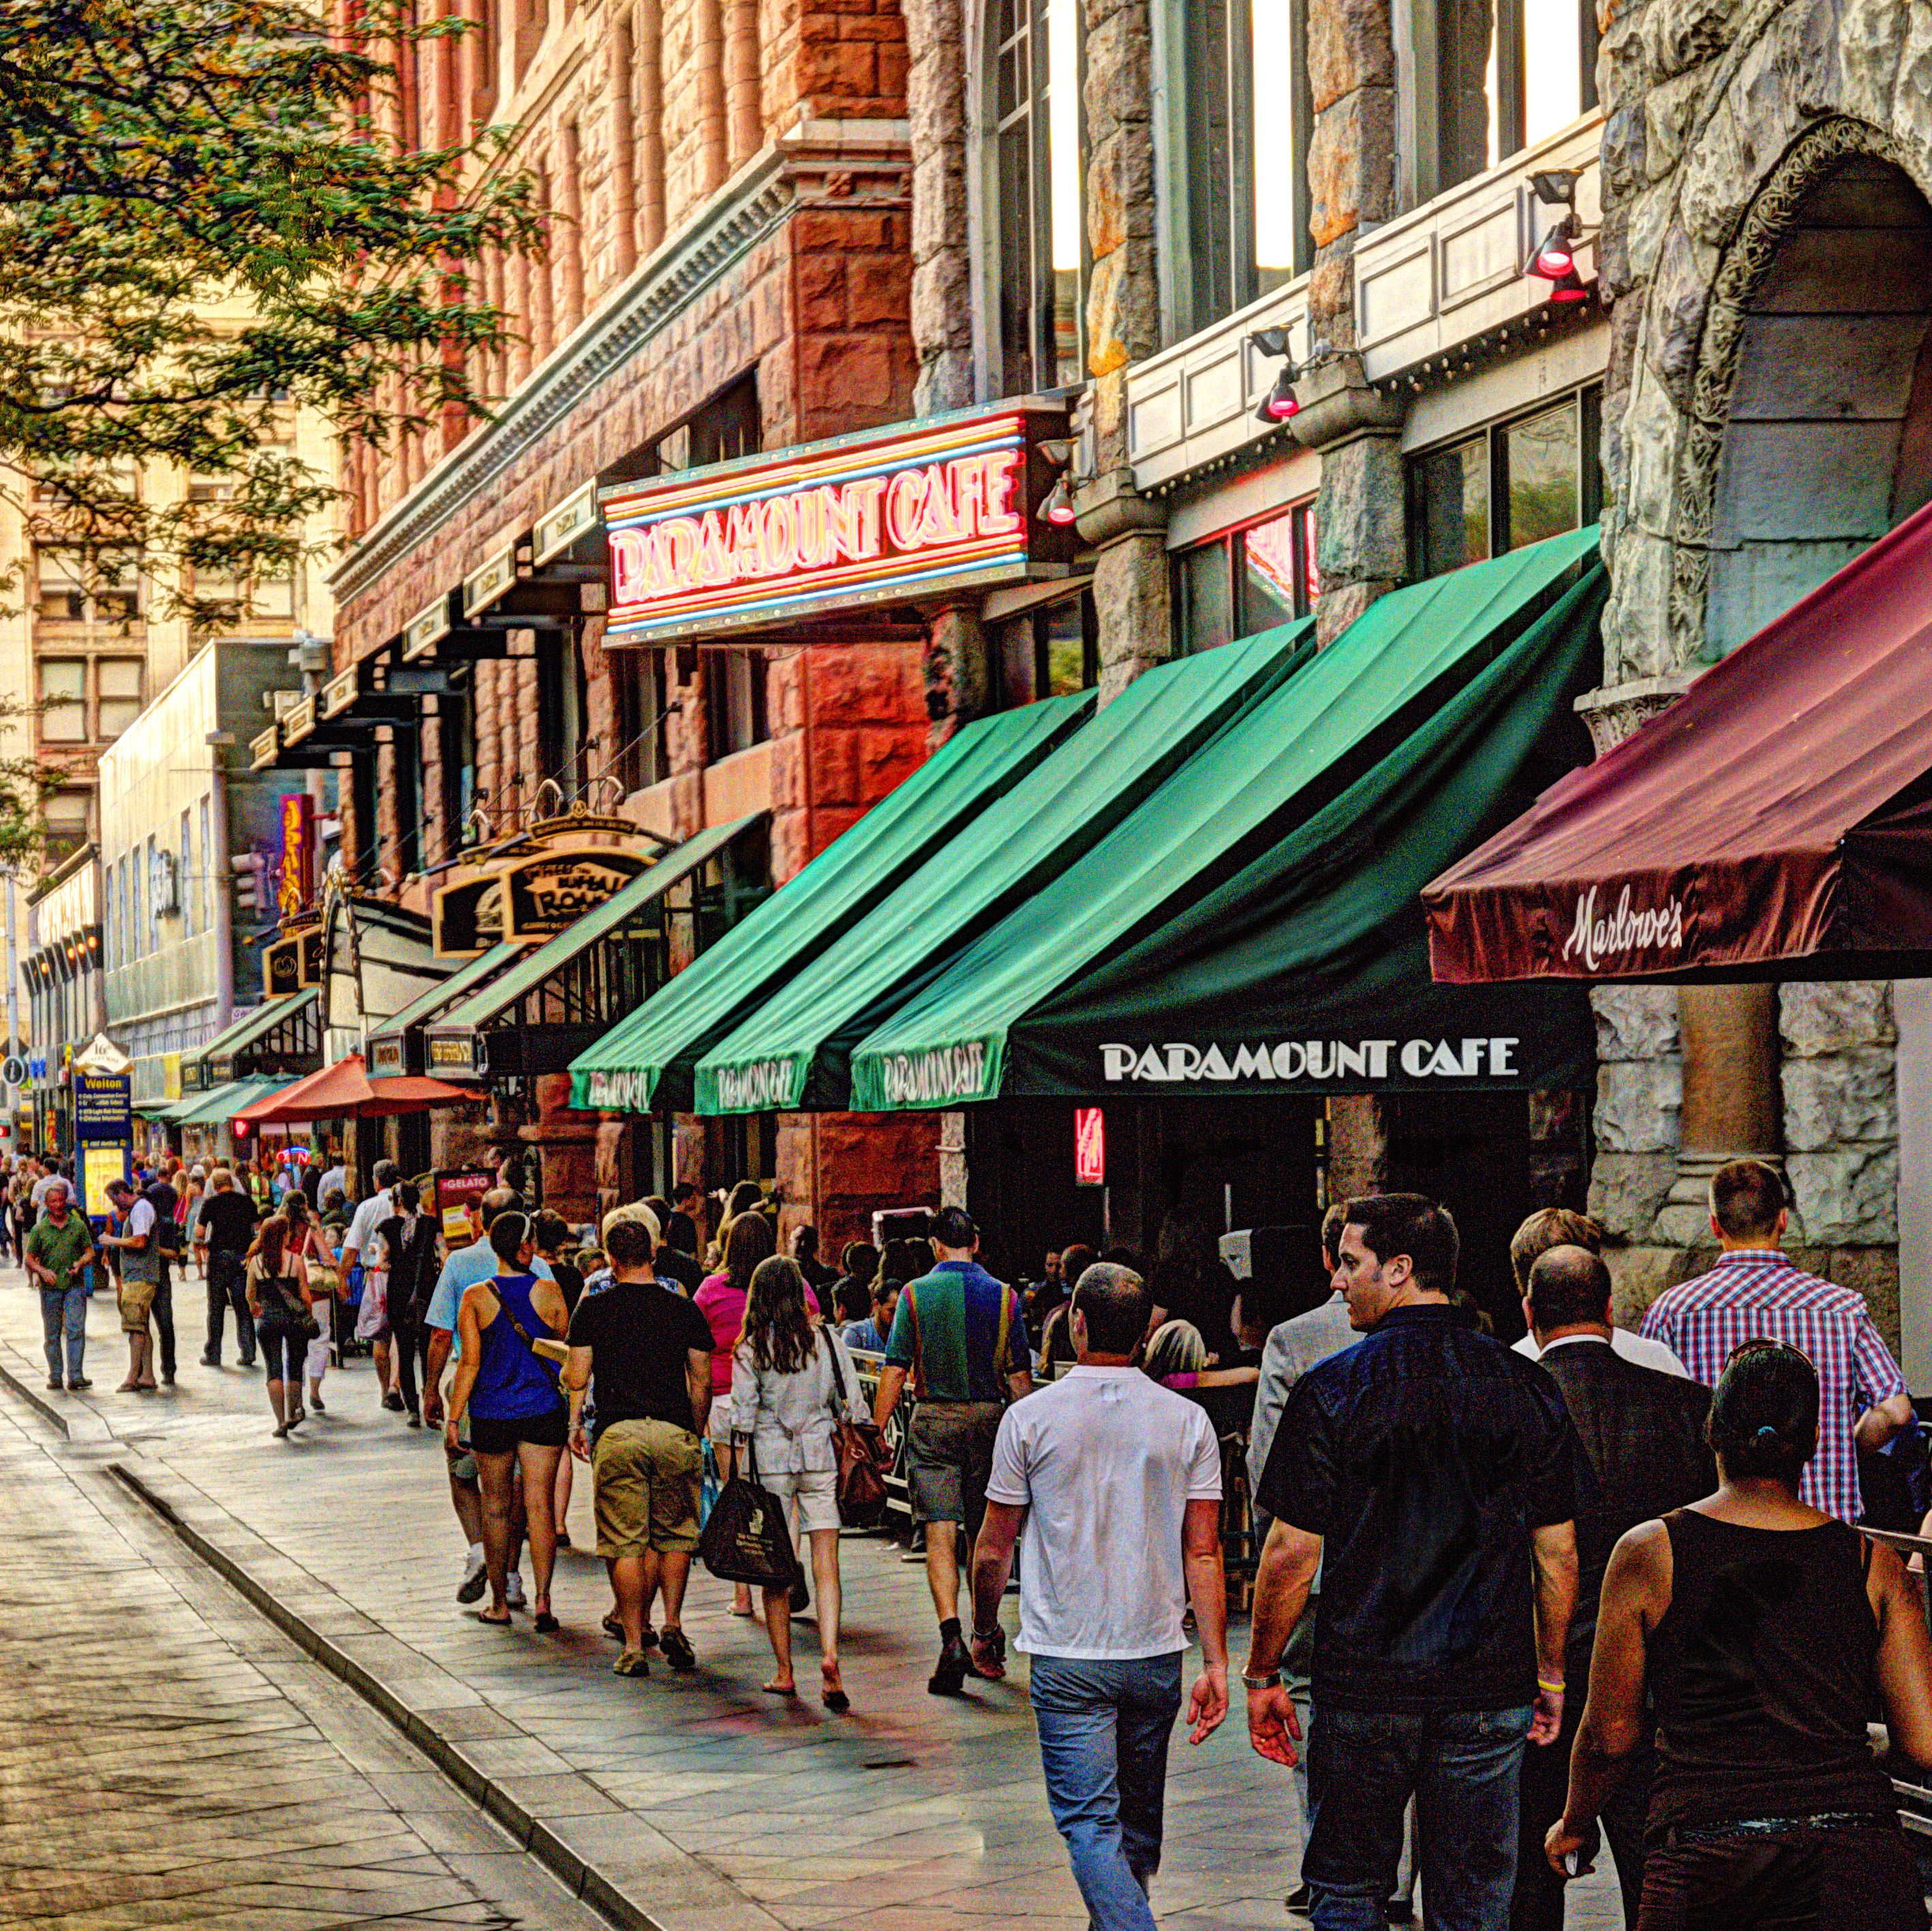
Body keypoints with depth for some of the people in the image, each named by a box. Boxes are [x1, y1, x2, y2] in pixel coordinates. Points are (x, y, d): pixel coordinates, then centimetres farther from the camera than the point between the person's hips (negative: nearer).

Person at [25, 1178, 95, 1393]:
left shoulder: (79, 1226, 7)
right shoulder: (39, 1229, 5)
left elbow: (90, 1252, 9)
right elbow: (29, 1258, 6)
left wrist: (80, 1264, -12)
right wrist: (42, 1271, -13)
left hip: (75, 1285, -1)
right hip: (50, 1287, 1)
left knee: (76, 1330, -11)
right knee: (52, 1334, 5)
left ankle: (75, 1376, -13)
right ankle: (55, 1376, 14)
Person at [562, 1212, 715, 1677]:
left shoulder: (592, 1310, 2)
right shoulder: (686, 1311, 5)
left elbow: (576, 1379, 1)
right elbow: (701, 1384, 8)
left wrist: (575, 1421, 21)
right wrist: (697, 1435, 20)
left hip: (618, 1434, -1)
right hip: (675, 1432, 1)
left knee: (625, 1543, 2)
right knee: (675, 1535, 15)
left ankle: (634, 1645, 1)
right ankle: (672, 1624, 2)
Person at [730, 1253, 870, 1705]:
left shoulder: (750, 1350, -4)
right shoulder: (827, 1340, 2)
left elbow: (743, 1418, -6)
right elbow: (852, 1405, 3)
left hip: (771, 1459, -1)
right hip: (821, 1457, 1)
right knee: (826, 1566, 1)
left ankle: (784, 1673, 11)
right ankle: (829, 1655, -18)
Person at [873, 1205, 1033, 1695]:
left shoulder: (915, 1294, -4)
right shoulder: (1004, 1297, 1)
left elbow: (894, 1371, -5)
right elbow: (1020, 1378, 2)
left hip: (933, 1421, -2)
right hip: (988, 1419, 2)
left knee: (940, 1534, -5)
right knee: (982, 1535, 14)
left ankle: (951, 1634, -23)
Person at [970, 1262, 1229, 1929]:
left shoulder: (1030, 1417, -6)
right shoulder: (1188, 1421, -1)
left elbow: (993, 1551, 0)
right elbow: (1203, 1553, -3)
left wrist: (985, 1631, 16)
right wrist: (1215, 1663, -1)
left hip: (1067, 1658, -3)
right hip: (1157, 1652, 3)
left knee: (1090, 1820, -4)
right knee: (1139, 1817, 19)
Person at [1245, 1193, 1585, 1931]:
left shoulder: (1333, 1387, -9)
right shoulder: (1526, 1387, 1)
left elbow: (1293, 1550, -9)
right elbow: (1557, 1549, 4)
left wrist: (1261, 1676, 1)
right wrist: (1550, 1677, 15)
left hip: (1364, 1687, -2)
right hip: (1490, 1690, 3)